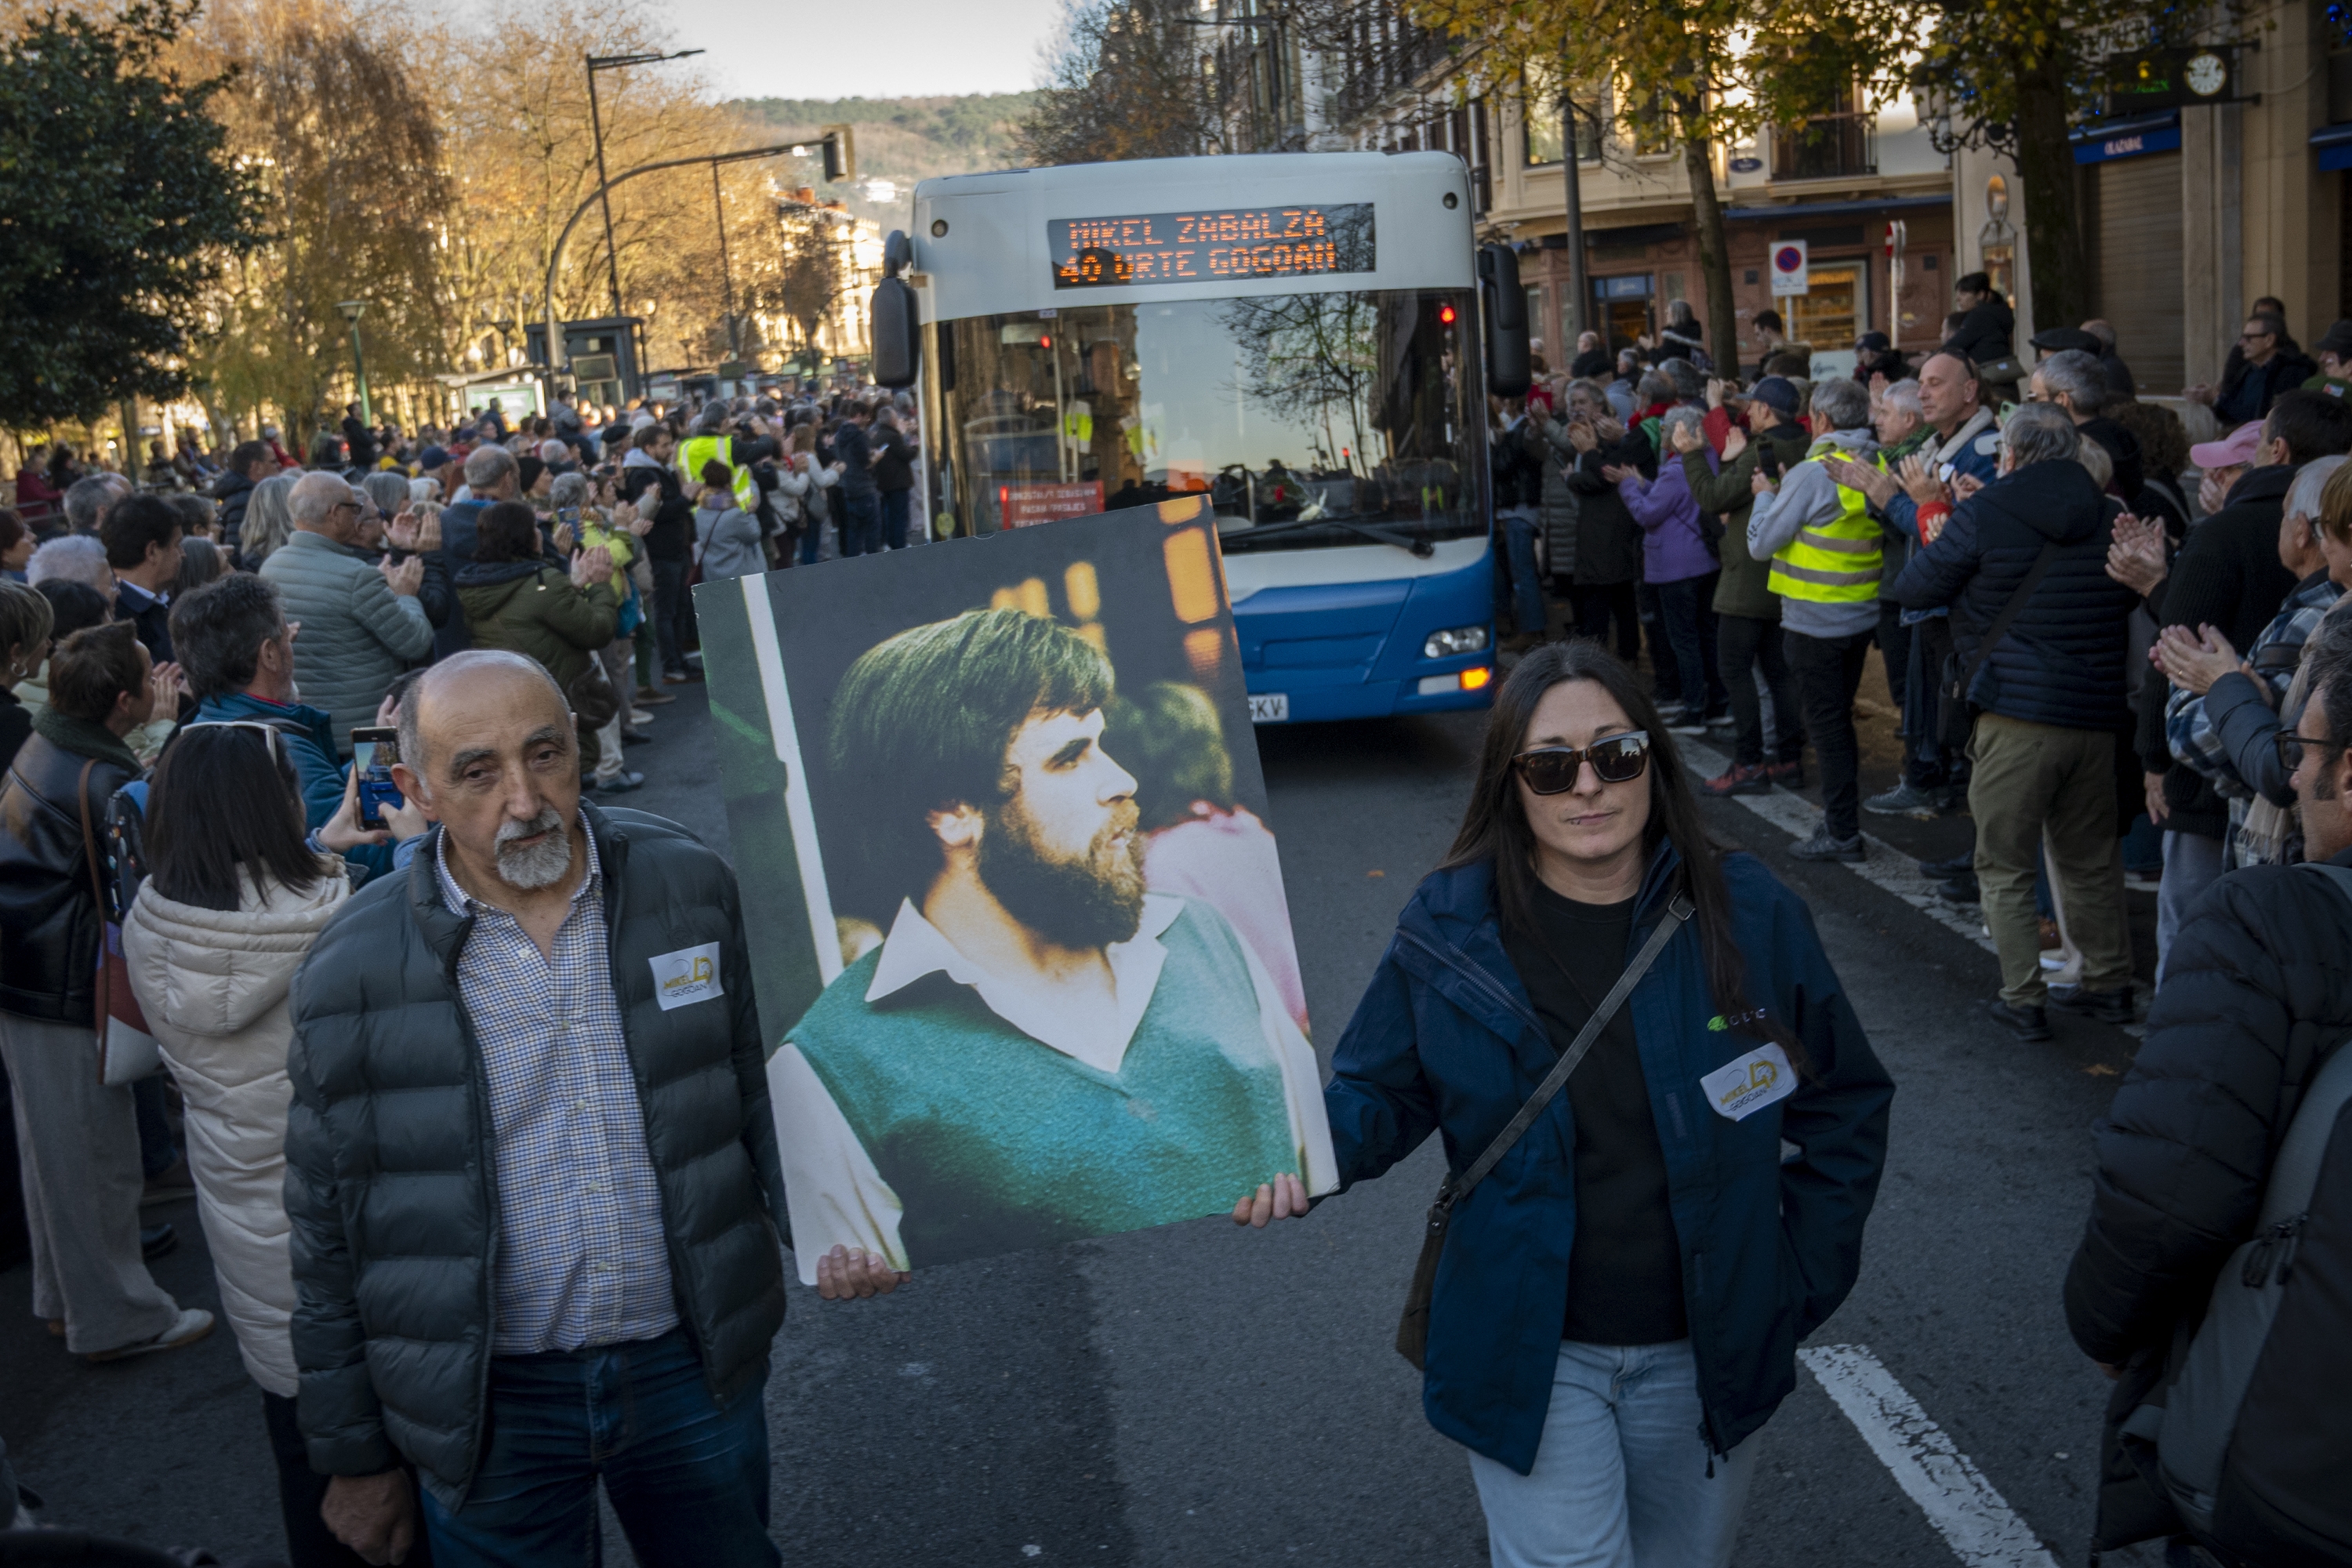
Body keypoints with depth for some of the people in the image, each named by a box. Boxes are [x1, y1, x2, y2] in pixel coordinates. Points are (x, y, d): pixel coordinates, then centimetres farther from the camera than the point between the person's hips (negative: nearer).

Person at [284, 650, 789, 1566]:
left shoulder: (689, 889, -7)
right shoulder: (353, 975, -11)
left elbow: (763, 1086, 6)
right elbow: (328, 1240, -3)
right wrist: (353, 1458, 3)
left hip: (696, 1363, 2)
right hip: (492, 1401, -1)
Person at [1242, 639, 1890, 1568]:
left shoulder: (1751, 918, -7)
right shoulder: (1449, 931, -9)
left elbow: (1843, 1109, 3)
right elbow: (1382, 1091, 0)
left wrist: (1803, 1282, 0)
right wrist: (1308, 1147, -21)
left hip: (1705, 1355, 2)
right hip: (1531, 1355, -2)